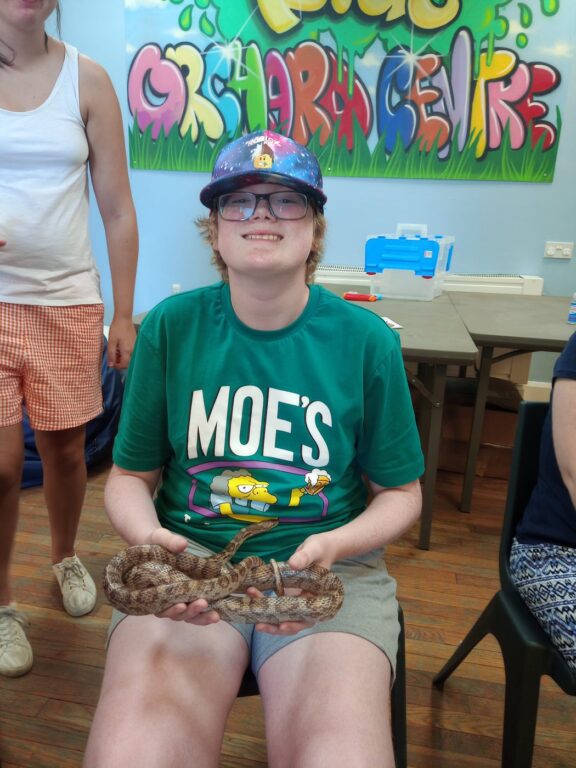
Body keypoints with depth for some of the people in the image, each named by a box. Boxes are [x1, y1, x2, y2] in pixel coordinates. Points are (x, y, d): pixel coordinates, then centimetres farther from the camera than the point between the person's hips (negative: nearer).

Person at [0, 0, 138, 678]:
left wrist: (124, 313, 1)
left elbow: (117, 208, 4)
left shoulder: (87, 79, 6)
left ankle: (65, 558, 39)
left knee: (64, 449, 9)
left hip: (67, 299, 1)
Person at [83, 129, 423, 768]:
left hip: (331, 564, 1)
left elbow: (401, 493, 5)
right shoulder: (171, 327, -1)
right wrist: (149, 536, -15)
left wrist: (332, 546, -14)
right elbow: (129, 476, 7)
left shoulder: (367, 341, -3)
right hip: (189, 555, 1)